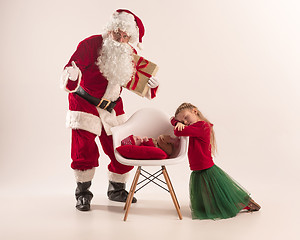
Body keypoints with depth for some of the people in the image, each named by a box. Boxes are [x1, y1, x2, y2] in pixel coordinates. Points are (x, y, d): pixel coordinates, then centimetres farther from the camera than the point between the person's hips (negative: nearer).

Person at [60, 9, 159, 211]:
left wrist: (150, 85, -11)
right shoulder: (92, 44, -18)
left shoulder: (130, 55, -1)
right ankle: (83, 193, 10)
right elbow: (72, 68, -26)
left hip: (112, 108, 5)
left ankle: (116, 190, 27)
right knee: (85, 151, -10)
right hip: (85, 104, -5)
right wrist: (72, 78, -49)